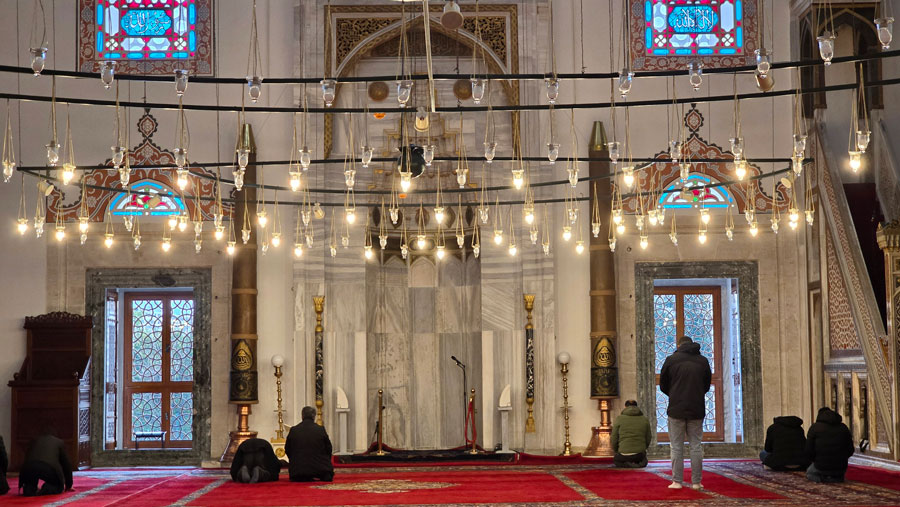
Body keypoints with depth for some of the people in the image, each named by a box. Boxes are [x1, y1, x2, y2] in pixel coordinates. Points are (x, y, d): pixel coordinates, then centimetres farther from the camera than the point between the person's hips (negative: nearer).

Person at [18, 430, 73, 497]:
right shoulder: (59, 442, 29)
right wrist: (68, 485, 42)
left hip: (29, 467, 2)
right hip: (49, 468, -2)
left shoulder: (34, 441, 34)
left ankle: (29, 489, -6)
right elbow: (66, 464, 32)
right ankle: (47, 489, -10)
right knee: (58, 487, 22)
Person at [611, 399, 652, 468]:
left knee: (616, 460, 33)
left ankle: (627, 464, 0)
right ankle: (639, 462, 2)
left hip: (624, 455, -2)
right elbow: (648, 439, 7)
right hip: (640, 454, 2)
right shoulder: (645, 419, 4)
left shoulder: (619, 419, -3)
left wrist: (616, 452, 17)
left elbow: (614, 439, -1)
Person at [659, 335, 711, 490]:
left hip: (676, 409, -2)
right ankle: (696, 482, 7)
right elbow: (707, 386, 13)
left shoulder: (671, 360, -3)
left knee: (677, 447, 3)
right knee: (696, 446, 7)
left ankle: (677, 481, 2)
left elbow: (663, 386, 4)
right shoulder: (703, 361, 6)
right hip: (697, 410, 2)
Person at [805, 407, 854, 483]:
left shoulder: (814, 427, -3)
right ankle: (837, 478, 7)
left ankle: (822, 478, 1)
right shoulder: (844, 427, 5)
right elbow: (850, 451, 5)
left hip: (821, 468, -3)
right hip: (840, 468, 3)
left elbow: (809, 452, -7)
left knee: (809, 472, 29)